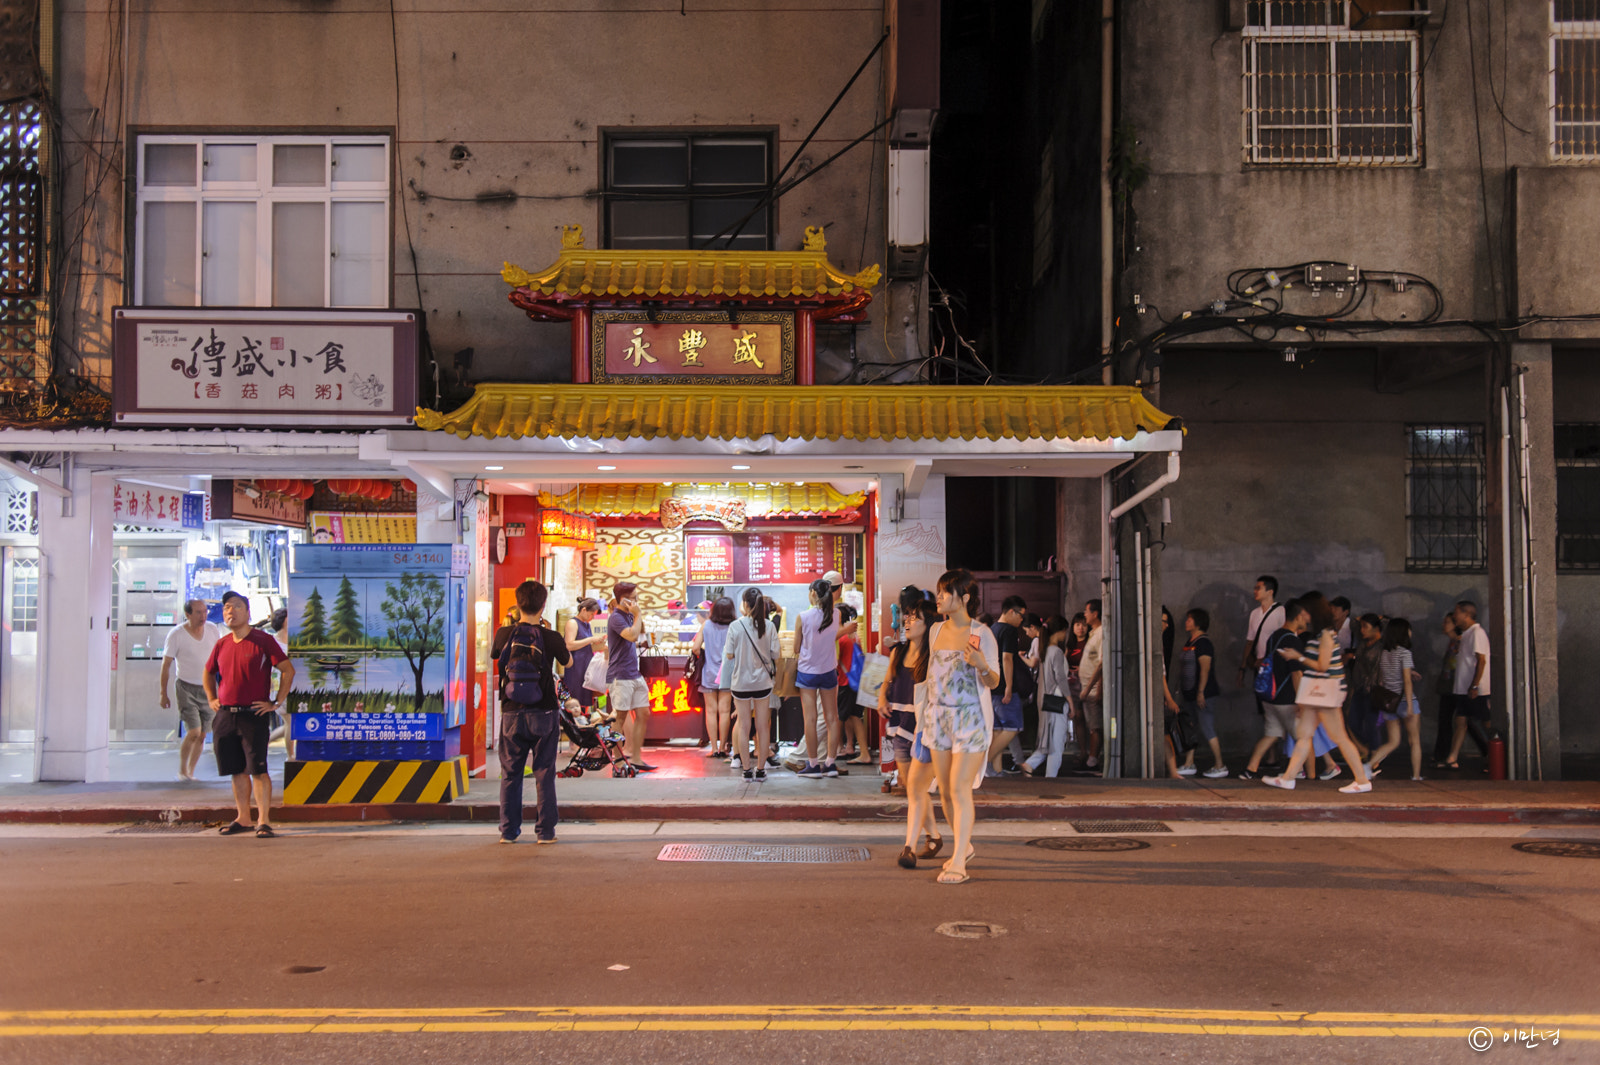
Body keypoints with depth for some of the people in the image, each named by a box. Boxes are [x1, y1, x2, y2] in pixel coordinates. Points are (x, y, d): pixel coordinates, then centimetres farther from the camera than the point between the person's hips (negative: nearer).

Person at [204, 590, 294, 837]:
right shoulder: (222, 644, 11)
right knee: (237, 770, 10)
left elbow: (288, 670, -7)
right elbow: (208, 673, 29)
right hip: (225, 716, 5)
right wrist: (211, 699, 18)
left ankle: (263, 821, -3)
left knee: (258, 769, -7)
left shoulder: (263, 641, -5)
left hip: (254, 716, -5)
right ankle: (242, 818, 19)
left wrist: (277, 703, -9)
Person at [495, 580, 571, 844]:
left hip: (512, 714, 2)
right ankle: (545, 830, 7)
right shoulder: (551, 638, -8)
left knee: (510, 773, 11)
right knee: (544, 773, 5)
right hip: (544, 714, -1)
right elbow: (568, 662, 11)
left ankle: (508, 830, 14)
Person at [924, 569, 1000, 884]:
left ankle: (958, 864, -7)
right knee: (944, 790, 10)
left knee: (960, 789, -11)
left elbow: (994, 683, -7)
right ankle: (963, 845, 31)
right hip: (939, 716, 6)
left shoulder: (981, 634, -7)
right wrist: (924, 715, 19)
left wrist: (981, 665, -26)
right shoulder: (936, 631, 9)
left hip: (970, 718, -6)